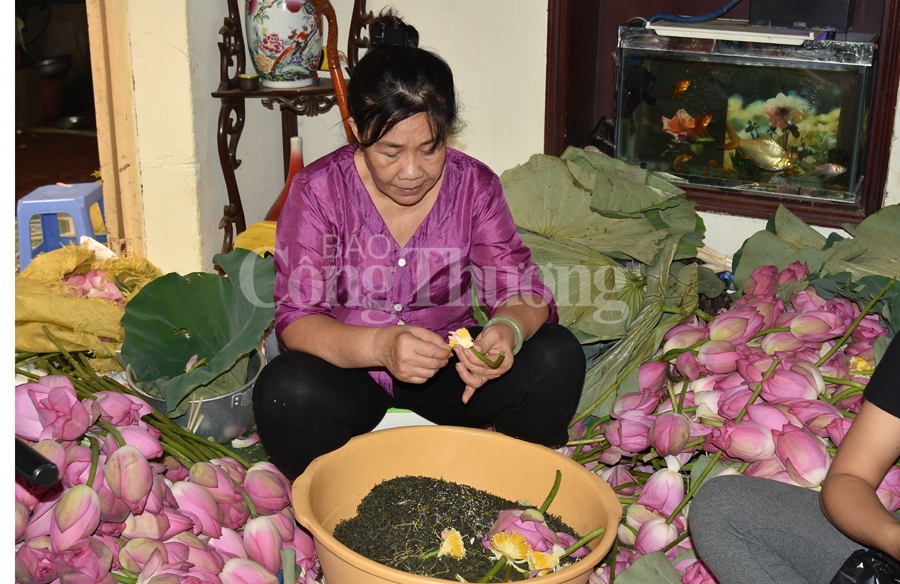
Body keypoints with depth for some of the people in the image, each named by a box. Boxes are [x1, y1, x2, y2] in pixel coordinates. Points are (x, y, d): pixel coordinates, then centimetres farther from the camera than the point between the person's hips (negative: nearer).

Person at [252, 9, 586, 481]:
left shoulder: (474, 185, -5)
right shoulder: (319, 190, -12)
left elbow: (523, 293, -7)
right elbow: (296, 320, -16)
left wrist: (509, 330, -34)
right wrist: (380, 346, -37)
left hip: (447, 371, 2)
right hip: (351, 370, -2)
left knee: (558, 356, -23)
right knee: (286, 392, -36)